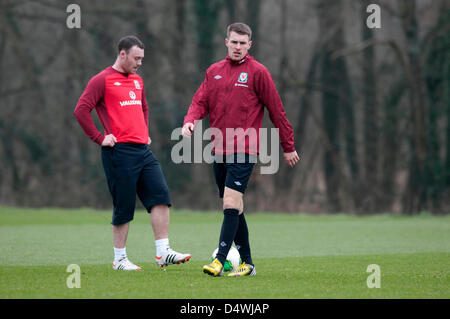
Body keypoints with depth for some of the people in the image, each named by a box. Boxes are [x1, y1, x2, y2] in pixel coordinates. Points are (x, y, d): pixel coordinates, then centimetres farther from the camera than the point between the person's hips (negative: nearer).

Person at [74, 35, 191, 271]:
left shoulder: (137, 81, 19)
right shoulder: (102, 80, -5)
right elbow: (81, 110, -11)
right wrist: (99, 138, -12)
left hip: (143, 150, 7)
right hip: (119, 152, -7)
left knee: (160, 196, -5)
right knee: (124, 207, -2)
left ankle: (163, 253, -4)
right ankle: (119, 259, 9)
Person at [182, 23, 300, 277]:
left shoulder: (257, 72, -3)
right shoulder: (214, 71, 12)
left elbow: (276, 110, 0)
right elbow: (201, 101, 11)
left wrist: (289, 147, 2)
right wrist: (190, 121, -12)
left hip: (244, 151, -6)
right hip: (220, 150, 6)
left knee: (231, 203, -17)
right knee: (233, 208, 8)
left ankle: (220, 261, -22)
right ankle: (247, 263, 15)